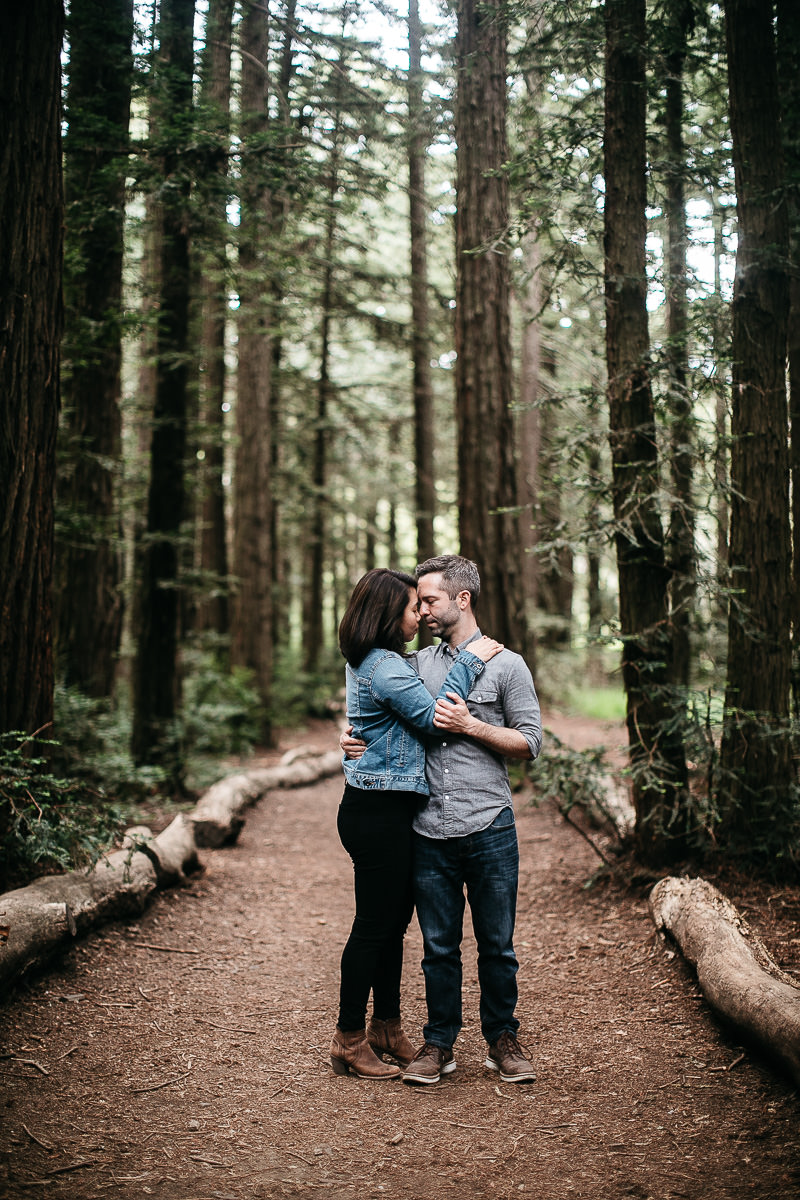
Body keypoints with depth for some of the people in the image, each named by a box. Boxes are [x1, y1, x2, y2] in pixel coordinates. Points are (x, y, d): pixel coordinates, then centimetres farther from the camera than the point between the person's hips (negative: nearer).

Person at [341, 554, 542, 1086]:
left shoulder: (506, 664, 1)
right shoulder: (418, 664, 13)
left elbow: (530, 741, -2)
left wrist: (470, 725, -12)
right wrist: (356, 737, 1)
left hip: (489, 829, -3)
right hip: (430, 832, 3)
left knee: (497, 944, 7)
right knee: (439, 945, 9)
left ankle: (503, 1039, 23)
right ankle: (439, 1043, 22)